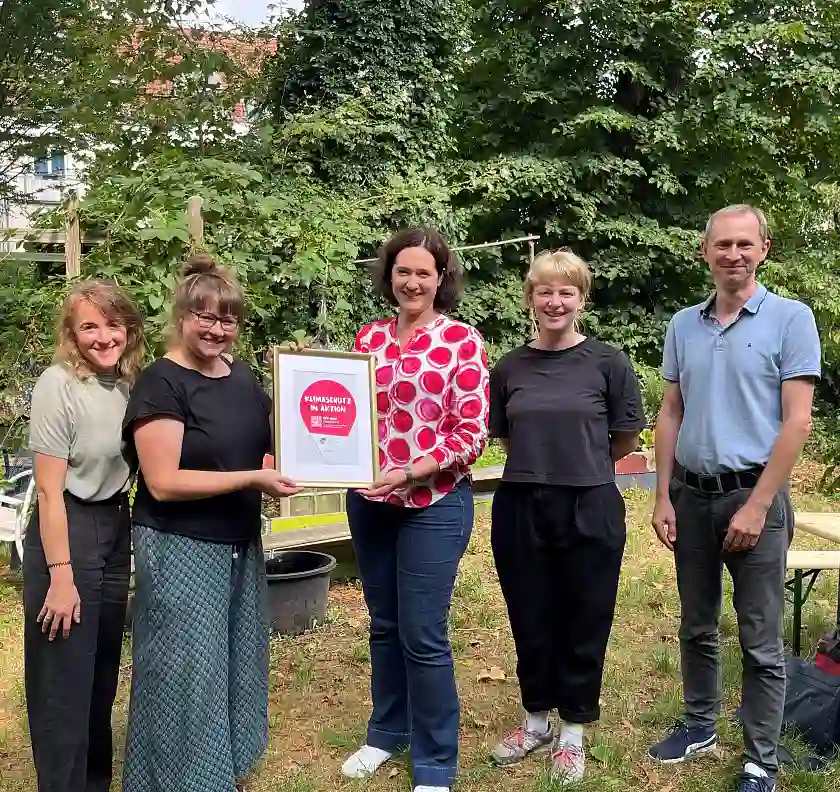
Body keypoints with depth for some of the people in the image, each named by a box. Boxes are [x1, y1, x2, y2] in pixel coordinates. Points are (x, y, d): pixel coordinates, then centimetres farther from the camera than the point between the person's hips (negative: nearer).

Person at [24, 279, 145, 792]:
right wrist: (60, 576, -18)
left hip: (117, 528, 7)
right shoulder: (58, 385, -15)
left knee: (104, 670, 18)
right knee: (64, 677, 2)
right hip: (67, 531, -7)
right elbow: (49, 489, -16)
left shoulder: (130, 384, 3)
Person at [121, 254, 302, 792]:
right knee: (186, 674, 0)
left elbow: (271, 442, 20)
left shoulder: (242, 376, 7)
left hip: (241, 546, 8)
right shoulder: (161, 383, -14)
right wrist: (252, 479, -24)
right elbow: (164, 482, -20)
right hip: (181, 550, -7)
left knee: (237, 663, 18)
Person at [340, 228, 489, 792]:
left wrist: (411, 472, -21)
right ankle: (387, 732, 37)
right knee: (385, 624, 17)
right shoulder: (369, 337, 6)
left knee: (423, 634, 0)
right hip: (369, 502, 5)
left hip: (435, 504, -5)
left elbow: (472, 433, -11)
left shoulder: (463, 340, -8)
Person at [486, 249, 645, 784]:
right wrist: (542, 464, 7)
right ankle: (537, 718, 35)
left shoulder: (607, 362, -4)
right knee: (530, 620, 14)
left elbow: (626, 441, 2)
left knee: (583, 623, 10)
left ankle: (573, 730, 29)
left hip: (589, 510, -2)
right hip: (520, 509, 3)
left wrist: (581, 462, 11)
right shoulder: (510, 368, 4)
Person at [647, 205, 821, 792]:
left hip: (753, 496, -4)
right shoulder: (683, 325, 7)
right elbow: (671, 415, 10)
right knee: (697, 627, 17)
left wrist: (756, 506, -15)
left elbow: (797, 421, -10)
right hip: (691, 495, 5)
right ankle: (700, 725, 34)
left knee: (761, 643, 3)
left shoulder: (791, 319, -6)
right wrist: (664, 497, 4)